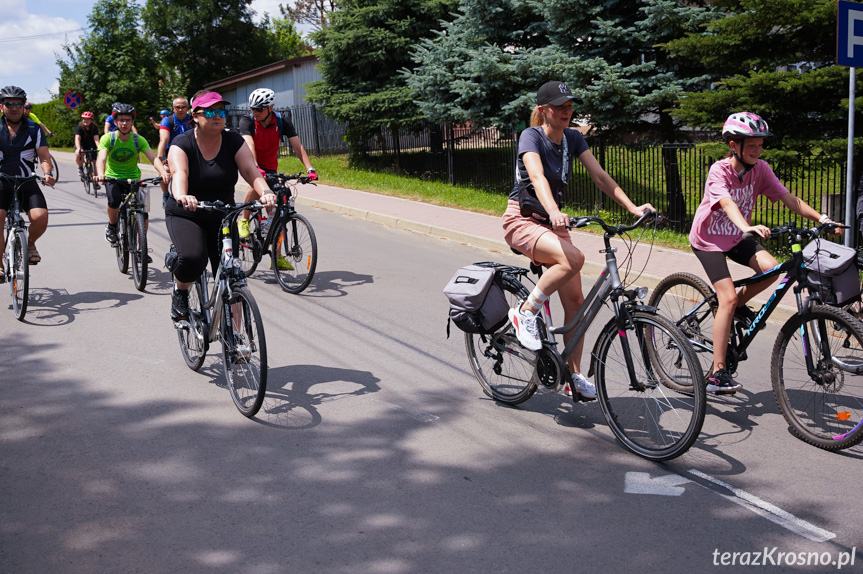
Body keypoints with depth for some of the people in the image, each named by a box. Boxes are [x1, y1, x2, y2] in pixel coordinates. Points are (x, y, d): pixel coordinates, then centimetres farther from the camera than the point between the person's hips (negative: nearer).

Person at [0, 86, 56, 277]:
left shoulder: (34, 129, 2)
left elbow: (44, 157, -4)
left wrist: (48, 173, -25)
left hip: (27, 183, 0)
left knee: (41, 217, -23)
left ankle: (30, 244, 12)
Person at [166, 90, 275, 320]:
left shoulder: (234, 141, -4)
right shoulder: (182, 144, -12)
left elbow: (250, 170, -18)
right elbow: (179, 173, -30)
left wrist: (265, 192, -40)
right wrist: (181, 196, -53)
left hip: (222, 217, 3)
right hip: (185, 215, -3)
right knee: (193, 258, -31)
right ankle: (180, 291, 4)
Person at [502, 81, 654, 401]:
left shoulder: (573, 139, 4)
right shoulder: (531, 136, -15)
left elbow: (599, 175, -3)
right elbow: (537, 178, -33)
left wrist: (633, 208, -14)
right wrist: (554, 212, -51)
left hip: (552, 221, 6)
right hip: (522, 220, -6)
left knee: (575, 301, 0)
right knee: (573, 258, -35)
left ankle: (574, 376, 11)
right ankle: (525, 312, -15)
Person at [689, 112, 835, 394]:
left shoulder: (760, 169, -8)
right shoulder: (719, 170, -23)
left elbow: (789, 199, -12)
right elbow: (727, 204, -41)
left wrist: (821, 218, -26)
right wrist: (748, 228, -59)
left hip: (736, 237, 5)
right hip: (708, 238, -5)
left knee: (771, 269, -23)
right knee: (728, 298, -18)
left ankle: (738, 307, 9)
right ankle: (717, 373, -13)